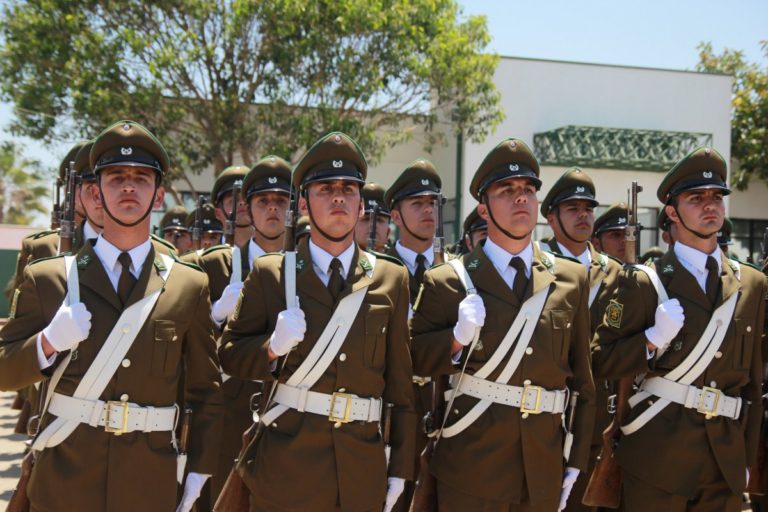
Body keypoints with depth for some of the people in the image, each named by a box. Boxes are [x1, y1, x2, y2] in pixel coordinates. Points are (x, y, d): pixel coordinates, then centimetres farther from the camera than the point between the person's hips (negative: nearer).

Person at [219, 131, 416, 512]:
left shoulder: (391, 279, 4)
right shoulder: (269, 274, 0)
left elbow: (400, 380, 4)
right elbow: (229, 355, 2)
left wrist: (400, 467, 4)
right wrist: (271, 347, -18)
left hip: (362, 472, 2)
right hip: (285, 468, -1)